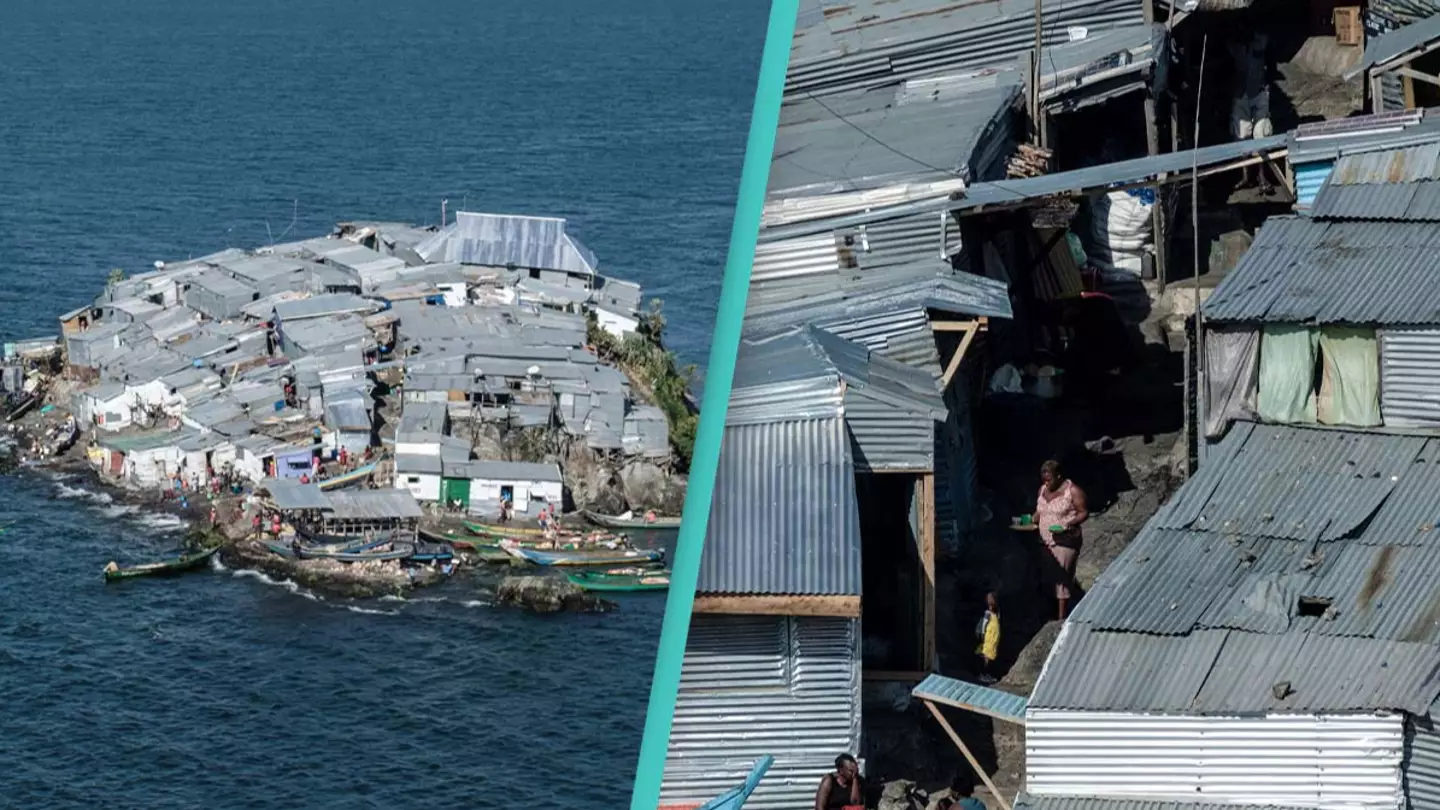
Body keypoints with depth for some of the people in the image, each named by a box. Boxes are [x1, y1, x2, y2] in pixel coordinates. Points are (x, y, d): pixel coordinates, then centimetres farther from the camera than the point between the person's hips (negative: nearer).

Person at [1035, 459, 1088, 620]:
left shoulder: (1073, 491, -9)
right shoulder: (1043, 490, 11)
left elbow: (1084, 513, -7)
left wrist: (1069, 524, -22)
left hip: (1065, 541, -7)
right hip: (1045, 541, 7)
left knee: (1061, 578, -9)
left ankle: (1061, 617, -8)